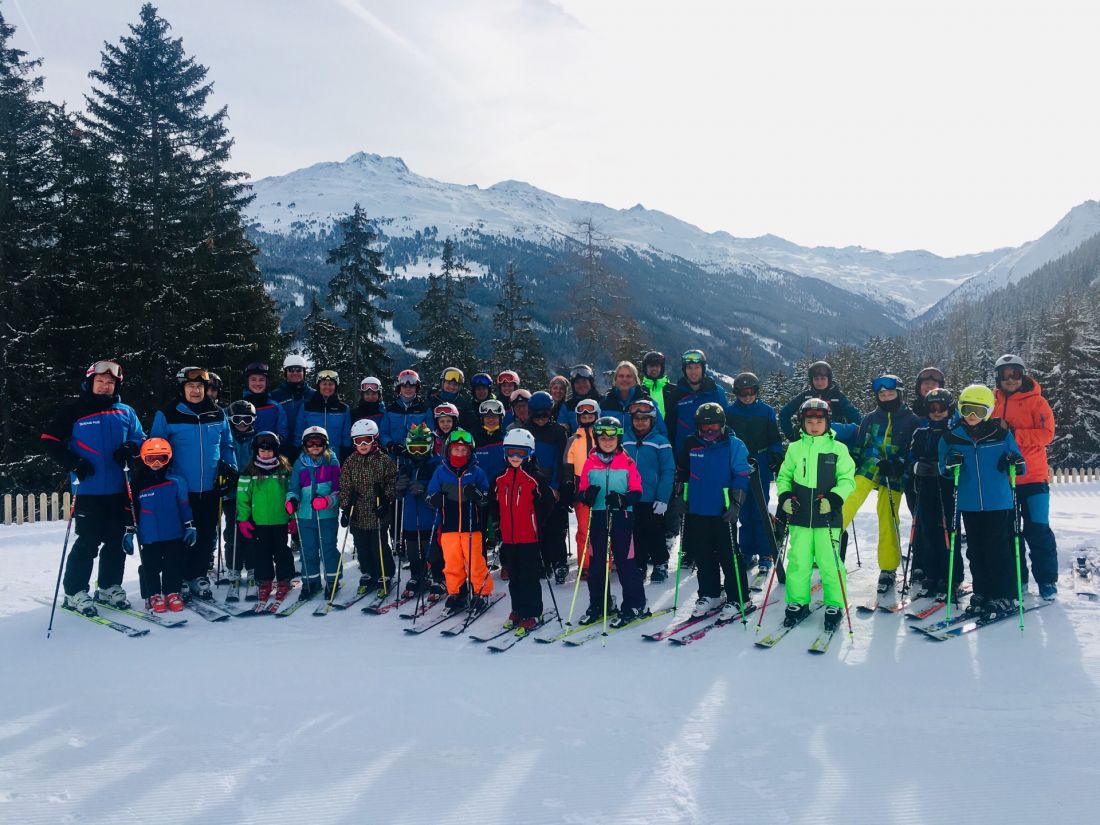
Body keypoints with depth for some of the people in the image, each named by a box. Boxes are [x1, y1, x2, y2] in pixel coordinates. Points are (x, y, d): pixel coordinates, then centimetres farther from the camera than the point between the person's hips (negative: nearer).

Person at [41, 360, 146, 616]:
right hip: (89, 490, -4)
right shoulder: (73, 411, -1)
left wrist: (130, 448, -7)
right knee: (88, 543, -5)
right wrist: (74, 464, -11)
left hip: (120, 489, 4)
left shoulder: (125, 412, 10)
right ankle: (74, 593, 8)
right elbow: (50, 441, -1)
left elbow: (141, 439, 16)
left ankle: (109, 587, 23)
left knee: (117, 541, 9)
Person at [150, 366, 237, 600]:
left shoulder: (218, 416, 7)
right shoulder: (167, 416, -3)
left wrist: (230, 468, 5)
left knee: (208, 536, 10)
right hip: (181, 490, -3)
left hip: (210, 490, 3)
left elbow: (227, 446, 17)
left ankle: (199, 576, 23)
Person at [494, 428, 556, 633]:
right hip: (508, 537, 6)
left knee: (529, 577, 0)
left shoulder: (537, 477, -8)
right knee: (514, 576, 15)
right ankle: (517, 611, 27)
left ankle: (532, 615, 8)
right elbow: (497, 504, 19)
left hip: (529, 537, -5)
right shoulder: (501, 478, 8)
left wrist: (537, 525, -9)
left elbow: (547, 504, -6)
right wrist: (499, 526, 14)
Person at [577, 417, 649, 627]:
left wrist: (622, 499, -20)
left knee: (624, 562, 0)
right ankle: (598, 605, 22)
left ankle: (634, 605, 11)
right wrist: (588, 495, -15)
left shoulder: (627, 462, -2)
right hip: (598, 517, 3)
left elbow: (637, 492, -2)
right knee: (597, 562, 9)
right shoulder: (590, 462, 5)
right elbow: (581, 490, 7)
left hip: (622, 517, -3)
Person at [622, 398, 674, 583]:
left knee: (655, 534, 9)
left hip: (653, 500, -3)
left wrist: (663, 498, -15)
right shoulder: (624, 441, 3)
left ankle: (660, 565, 27)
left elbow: (669, 471, -9)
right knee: (636, 535, 13)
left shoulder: (660, 442, -7)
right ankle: (639, 566, 27)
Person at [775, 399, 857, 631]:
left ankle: (835, 605, 13)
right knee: (798, 561, 4)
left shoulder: (838, 449, 2)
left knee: (829, 562, -3)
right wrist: (785, 496, -2)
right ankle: (798, 603, 18)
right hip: (799, 516, 2)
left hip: (827, 517, -2)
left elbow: (847, 479, 1)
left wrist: (834, 498, -14)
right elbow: (784, 477, 15)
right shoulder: (794, 448, 8)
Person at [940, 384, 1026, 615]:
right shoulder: (951, 437, 2)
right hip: (969, 504, 3)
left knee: (999, 549, -2)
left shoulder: (1002, 434, -2)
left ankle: (1004, 596, 9)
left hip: (999, 503, -3)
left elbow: (1020, 467, 3)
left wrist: (1016, 463, -20)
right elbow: (944, 470, 7)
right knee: (975, 551, 9)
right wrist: (950, 465, -16)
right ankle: (981, 593, 20)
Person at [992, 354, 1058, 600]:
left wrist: (1013, 434, -20)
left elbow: (1046, 434, -11)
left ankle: (1047, 580, 11)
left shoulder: (1036, 401, -3)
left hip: (1032, 476, -3)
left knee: (1037, 529, -2)